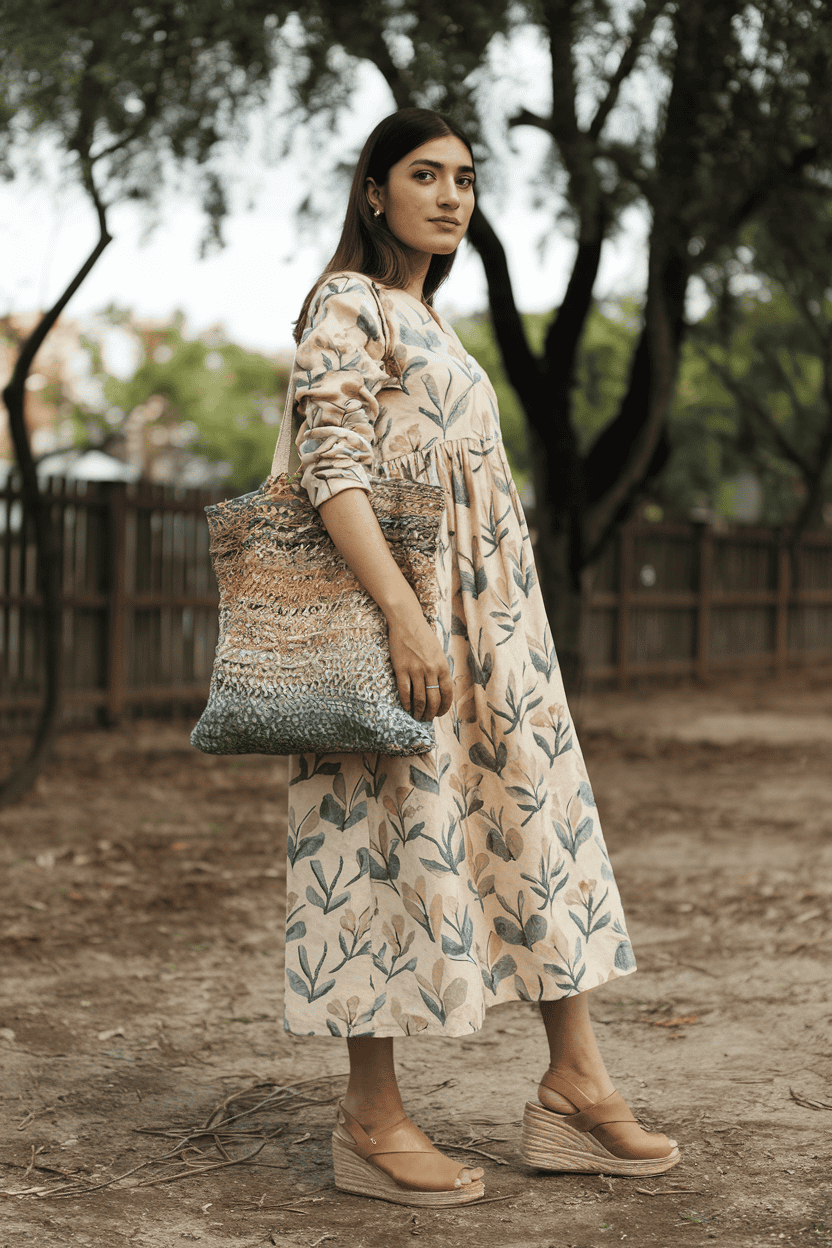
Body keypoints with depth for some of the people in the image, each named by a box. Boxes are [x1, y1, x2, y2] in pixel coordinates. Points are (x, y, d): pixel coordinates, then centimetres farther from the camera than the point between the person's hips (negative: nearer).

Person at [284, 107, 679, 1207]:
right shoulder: (348, 302, -5)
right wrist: (403, 613, -27)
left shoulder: (428, 323, 22)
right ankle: (372, 1122, 2)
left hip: (489, 610, 9)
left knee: (540, 816, 6)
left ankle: (574, 1087, 12)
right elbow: (333, 466, -17)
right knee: (399, 831, -6)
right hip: (398, 595, -9)